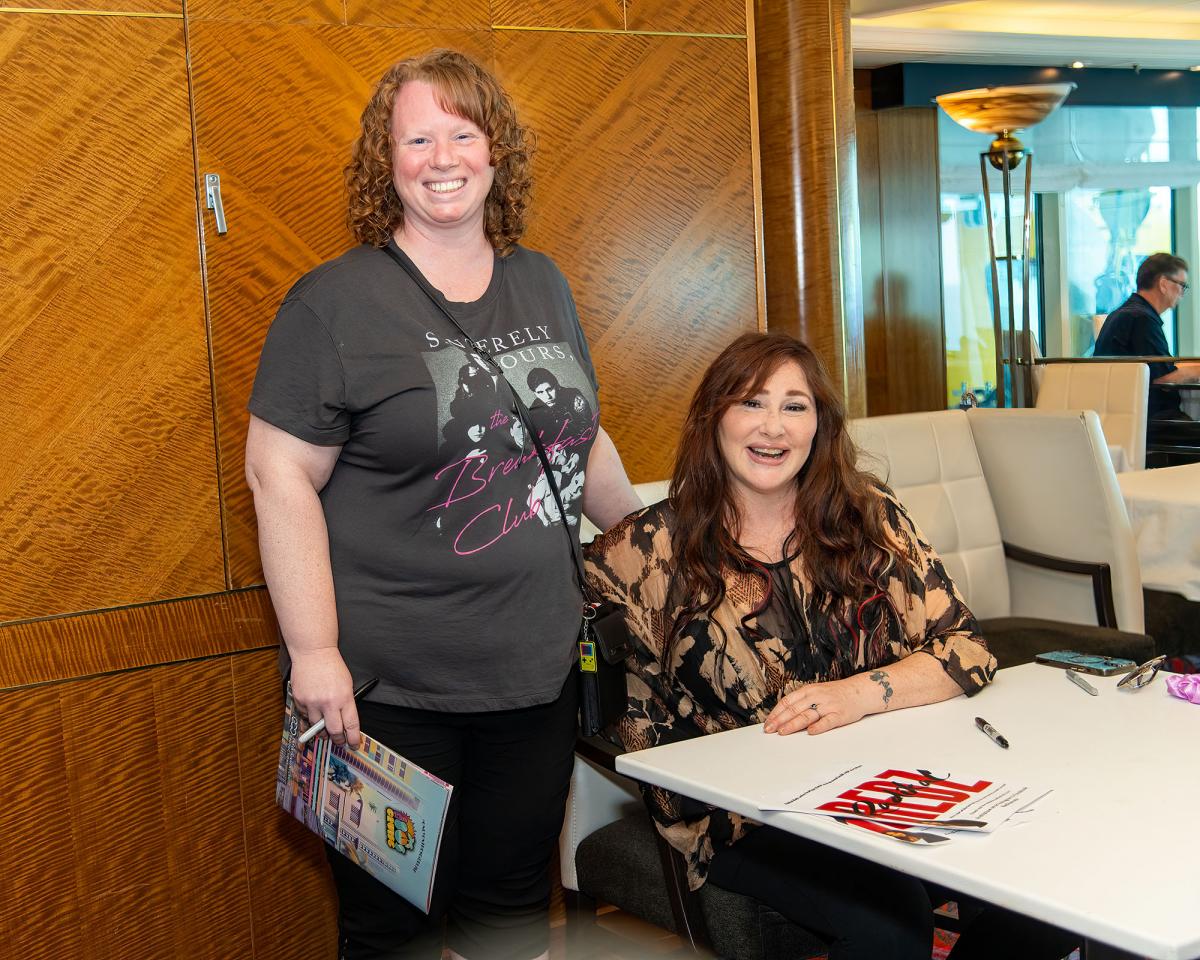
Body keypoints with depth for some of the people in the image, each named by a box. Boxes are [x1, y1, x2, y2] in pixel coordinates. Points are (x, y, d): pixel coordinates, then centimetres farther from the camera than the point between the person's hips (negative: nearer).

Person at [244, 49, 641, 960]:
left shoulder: (542, 284, 9)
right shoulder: (336, 302, -9)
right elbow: (281, 476, -11)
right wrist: (314, 653, -15)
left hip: (538, 666, 5)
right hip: (390, 684, -5)